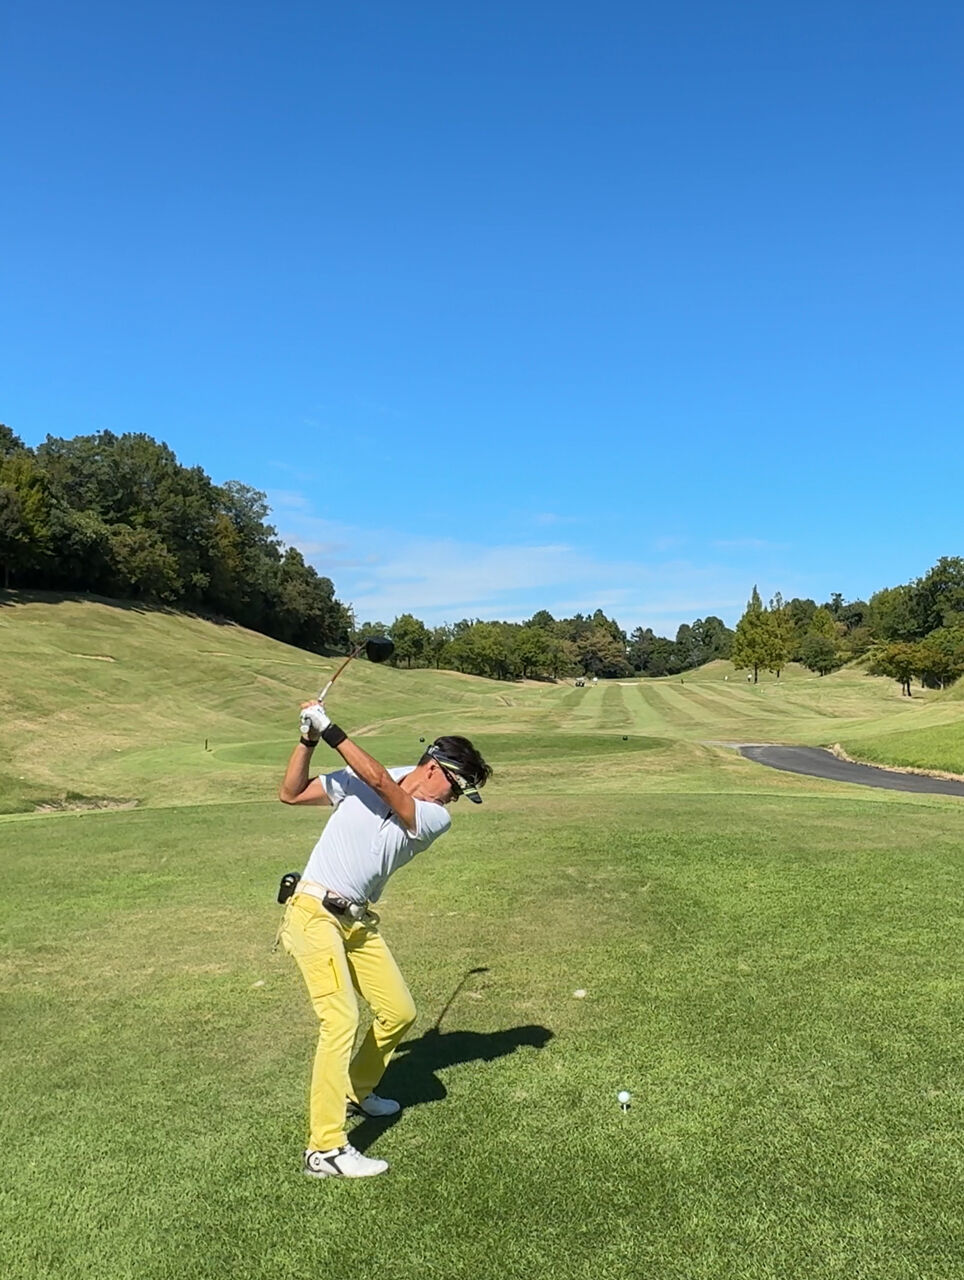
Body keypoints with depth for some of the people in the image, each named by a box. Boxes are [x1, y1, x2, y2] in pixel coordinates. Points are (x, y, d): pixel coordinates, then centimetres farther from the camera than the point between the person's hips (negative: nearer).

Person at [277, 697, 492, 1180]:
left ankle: (356, 1091, 35)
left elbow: (380, 781, -18)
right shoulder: (356, 780, -3)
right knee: (341, 1019, -17)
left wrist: (329, 729, -21)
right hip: (315, 912, -5)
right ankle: (325, 1149, -11)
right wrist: (308, 739, -10)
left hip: (359, 921, 5)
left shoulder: (436, 819, -3)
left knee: (399, 1012, 8)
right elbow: (290, 793, 2)